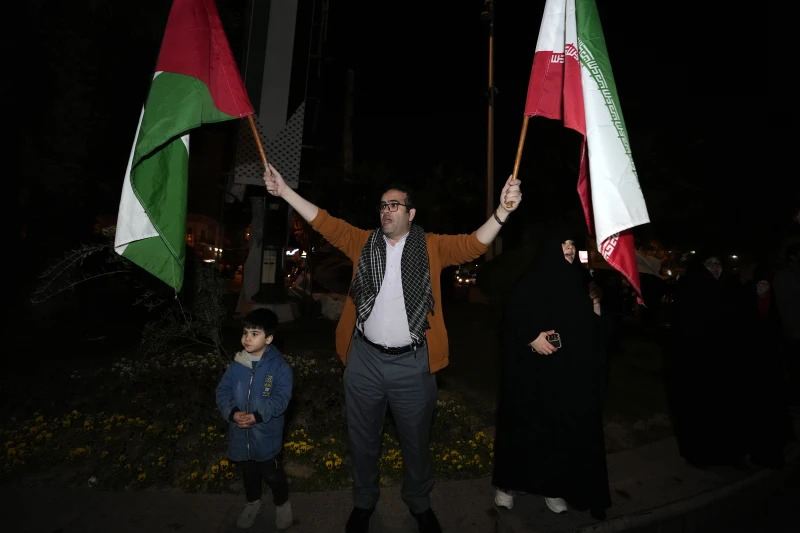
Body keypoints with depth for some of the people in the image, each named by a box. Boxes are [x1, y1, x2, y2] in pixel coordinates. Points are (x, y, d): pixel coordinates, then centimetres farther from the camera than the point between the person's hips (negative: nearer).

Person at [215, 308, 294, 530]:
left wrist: (257, 416, -30)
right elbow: (222, 392, -4)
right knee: (248, 473, 25)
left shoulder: (279, 366, -17)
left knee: (273, 475, 13)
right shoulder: (236, 365, -5)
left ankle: (282, 503, 41)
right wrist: (233, 413, -21)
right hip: (240, 434, 4)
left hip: (267, 435, -4)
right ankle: (252, 502, 51)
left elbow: (281, 398, -20)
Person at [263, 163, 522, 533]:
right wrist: (284, 191, -4)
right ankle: (364, 501, 46)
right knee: (363, 438, 20)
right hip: (364, 358, 2)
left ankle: (419, 503, 45)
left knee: (416, 440, 18)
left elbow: (472, 244, -14)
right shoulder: (363, 243, 3)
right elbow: (325, 223, 2)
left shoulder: (432, 246, -3)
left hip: (413, 363, -1)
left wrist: (502, 212, -31)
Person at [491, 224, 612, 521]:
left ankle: (552, 486, 28)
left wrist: (597, 311, -3)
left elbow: (592, 330, 15)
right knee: (528, 426, 4)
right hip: (536, 373, -5)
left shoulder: (581, 281, 9)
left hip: (572, 373, 5)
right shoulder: (532, 282, -7)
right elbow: (510, 320, -9)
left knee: (566, 428, 11)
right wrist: (531, 337, -23)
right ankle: (507, 483, 22)